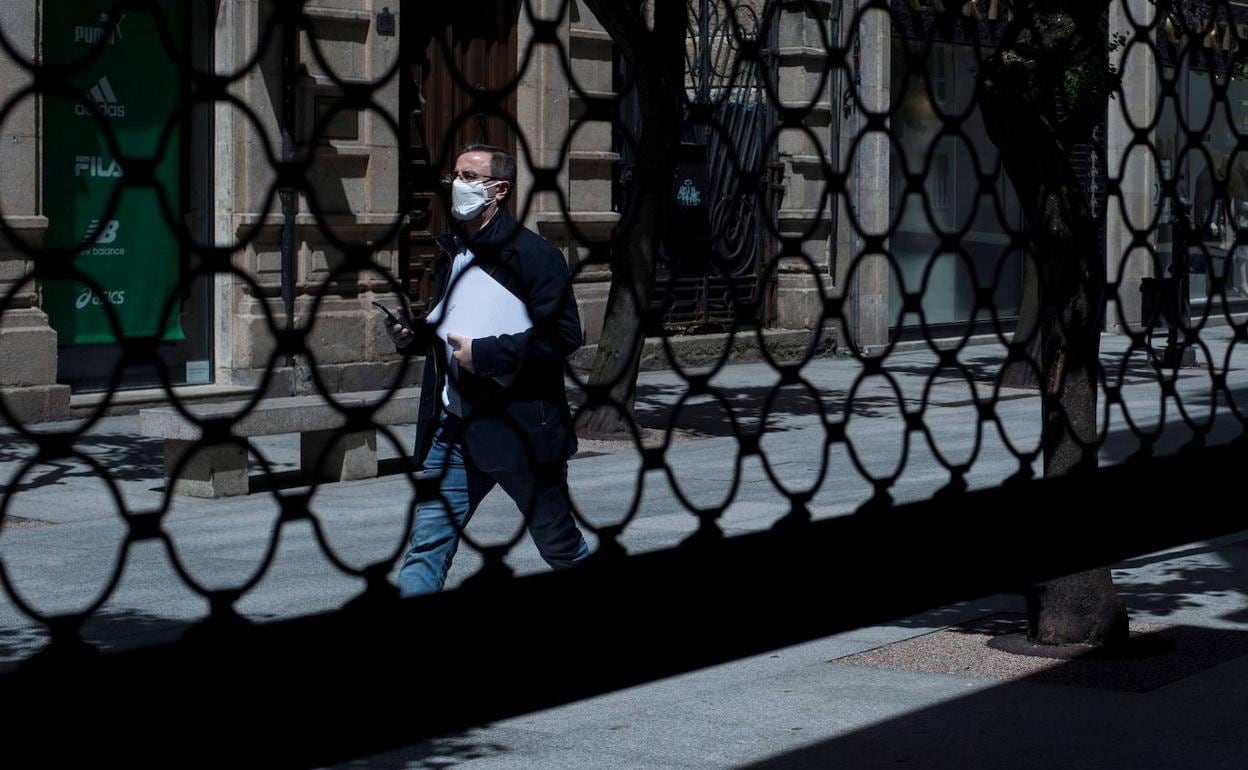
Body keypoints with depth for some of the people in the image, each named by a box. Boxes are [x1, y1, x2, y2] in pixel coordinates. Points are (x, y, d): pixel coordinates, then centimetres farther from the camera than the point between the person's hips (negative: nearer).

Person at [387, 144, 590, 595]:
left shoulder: (532, 253, -12)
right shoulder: (452, 253, 13)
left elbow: (563, 334, -20)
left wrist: (482, 354, -22)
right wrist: (412, 335, 5)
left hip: (520, 429, -6)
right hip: (453, 430, 6)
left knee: (560, 546, 10)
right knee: (426, 548, -3)